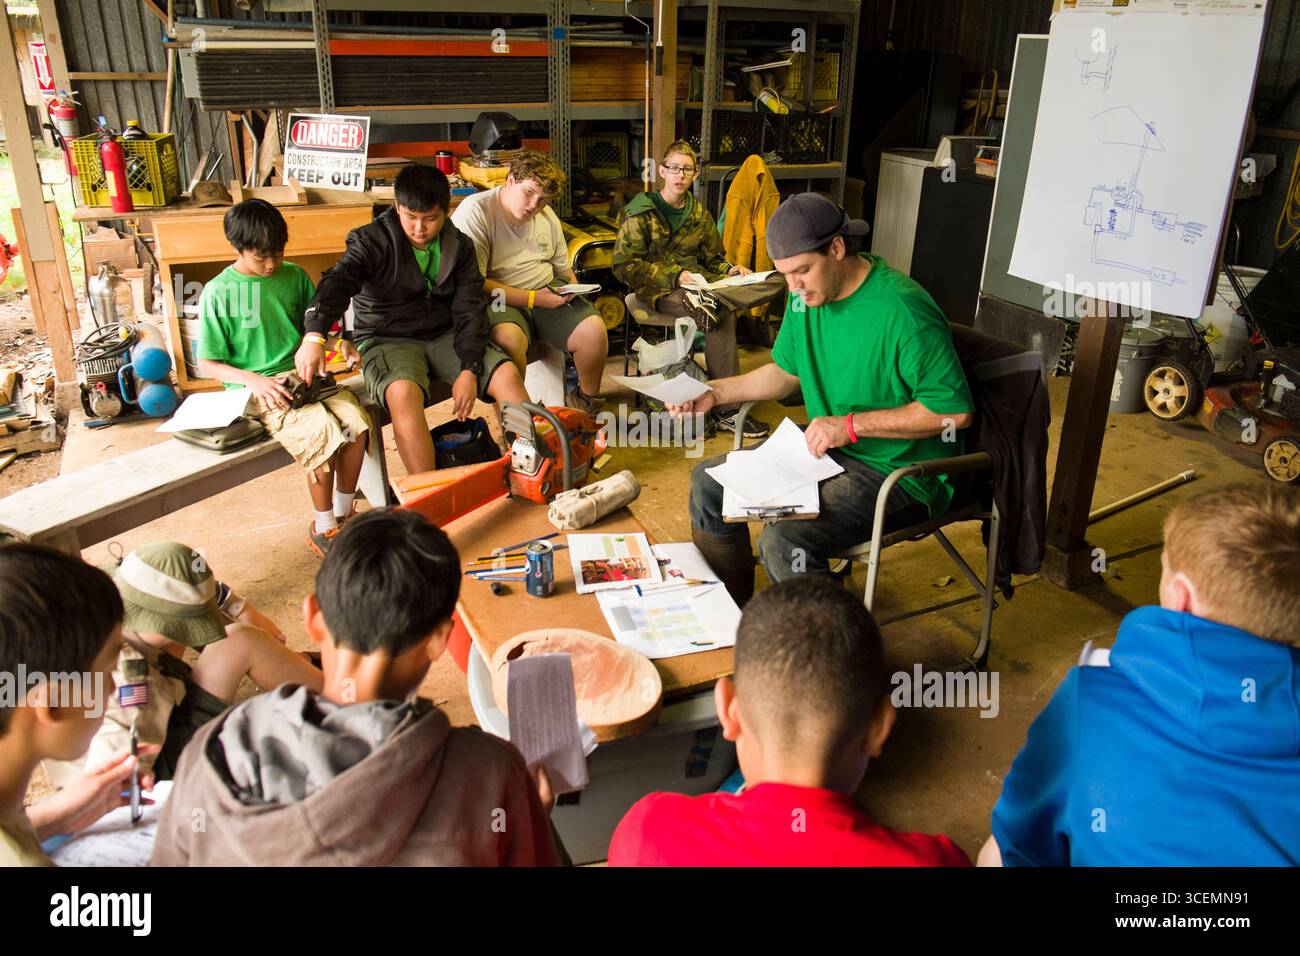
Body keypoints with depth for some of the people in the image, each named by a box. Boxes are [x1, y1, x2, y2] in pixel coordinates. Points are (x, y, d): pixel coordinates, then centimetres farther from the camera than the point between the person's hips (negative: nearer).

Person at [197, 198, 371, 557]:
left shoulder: (294, 276, 6)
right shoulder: (218, 292, -6)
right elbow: (207, 365, -3)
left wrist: (341, 343, -1)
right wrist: (254, 379, -19)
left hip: (302, 373, 5)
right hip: (256, 389, -5)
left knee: (356, 420, -22)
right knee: (323, 430, -29)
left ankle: (343, 514, -1)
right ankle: (323, 528, -9)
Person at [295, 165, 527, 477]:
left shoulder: (459, 247, 4)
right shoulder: (372, 240, -8)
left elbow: (470, 310, -1)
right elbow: (337, 283, -25)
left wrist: (469, 370, -15)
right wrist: (314, 336, -45)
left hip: (445, 335, 4)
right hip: (388, 339, -3)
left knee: (507, 373, -19)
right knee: (403, 392, -36)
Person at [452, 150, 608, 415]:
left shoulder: (547, 217, 15)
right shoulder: (474, 212, -9)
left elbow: (564, 268, 27)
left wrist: (570, 289, 3)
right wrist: (532, 299, -18)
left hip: (548, 295, 6)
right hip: (500, 301, -6)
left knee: (594, 329, -20)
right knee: (509, 339, -39)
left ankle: (586, 399, 8)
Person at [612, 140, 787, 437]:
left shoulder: (699, 214, 16)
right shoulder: (640, 213, -2)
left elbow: (713, 258, 25)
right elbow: (623, 266, -9)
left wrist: (729, 270, -1)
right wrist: (676, 276, -20)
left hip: (697, 284, 6)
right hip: (659, 290, -6)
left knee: (777, 281, -17)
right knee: (722, 315, -36)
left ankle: (705, 300, -39)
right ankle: (724, 411, -32)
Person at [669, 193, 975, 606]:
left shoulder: (903, 310, -25)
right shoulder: (807, 292, 1)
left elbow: (955, 411, -23)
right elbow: (786, 372, 15)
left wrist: (852, 424, -24)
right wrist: (714, 393, 2)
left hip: (898, 473, -9)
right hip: (826, 448, 9)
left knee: (784, 540, -30)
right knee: (709, 482, 6)